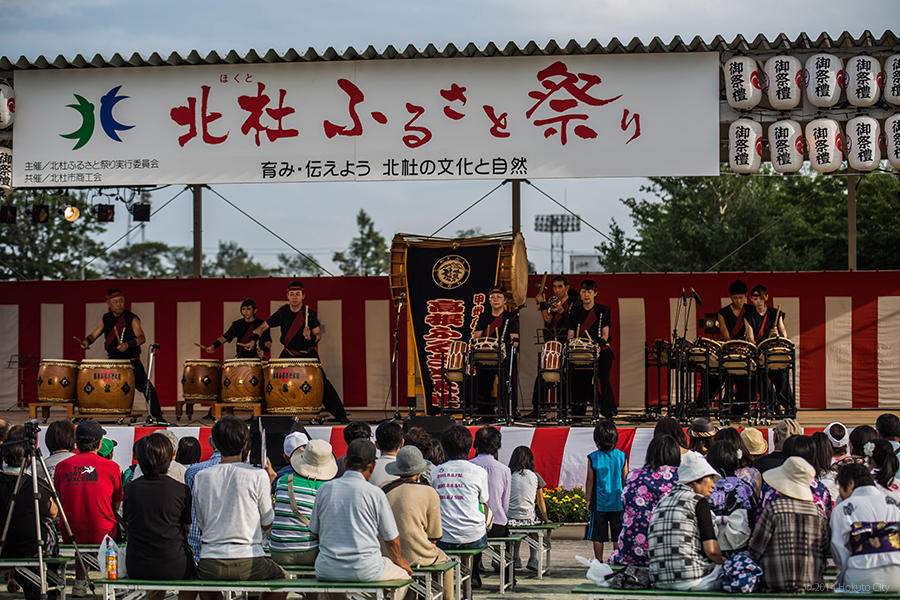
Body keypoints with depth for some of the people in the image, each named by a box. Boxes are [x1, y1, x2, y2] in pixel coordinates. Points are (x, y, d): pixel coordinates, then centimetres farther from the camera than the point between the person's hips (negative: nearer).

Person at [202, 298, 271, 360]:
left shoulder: (261, 324, 3)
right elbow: (224, 337, 8)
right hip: (241, 357, 3)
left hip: (257, 358, -3)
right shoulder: (237, 324, 13)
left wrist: (263, 351, -27)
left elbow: (268, 342, -4)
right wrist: (213, 346, -9)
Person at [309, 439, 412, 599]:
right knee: (403, 573, 24)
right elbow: (392, 539, 0)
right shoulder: (375, 494, -7)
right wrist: (399, 561, 21)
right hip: (365, 570, -4)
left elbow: (316, 532, 12)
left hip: (327, 571, 4)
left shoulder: (325, 489, 2)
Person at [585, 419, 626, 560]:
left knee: (598, 536, 7)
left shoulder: (592, 458, -8)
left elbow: (590, 481, -4)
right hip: (618, 501, 1)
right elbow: (625, 480, 2)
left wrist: (588, 500, 6)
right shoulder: (621, 456, -4)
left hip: (599, 502, -1)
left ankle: (598, 561, 9)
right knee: (617, 535, 9)